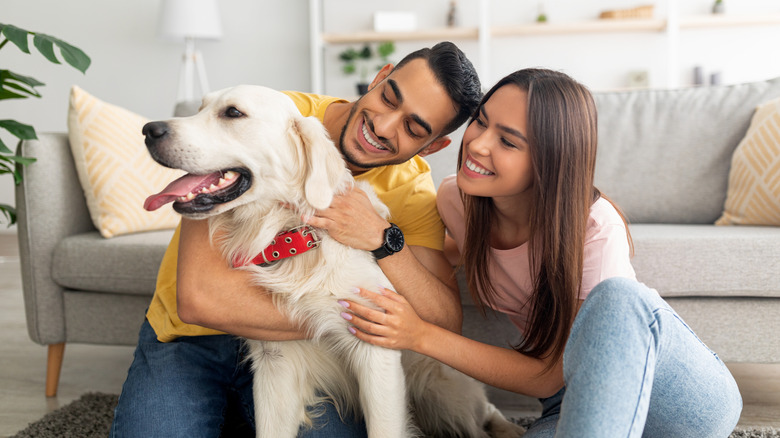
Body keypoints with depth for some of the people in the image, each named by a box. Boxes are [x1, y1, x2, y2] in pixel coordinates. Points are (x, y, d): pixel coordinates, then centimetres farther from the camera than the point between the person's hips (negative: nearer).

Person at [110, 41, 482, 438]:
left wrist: (383, 239, -32)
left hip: (299, 346, 2)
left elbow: (447, 328, -17)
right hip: (190, 336, -1)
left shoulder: (413, 193, -10)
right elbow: (199, 295, -30)